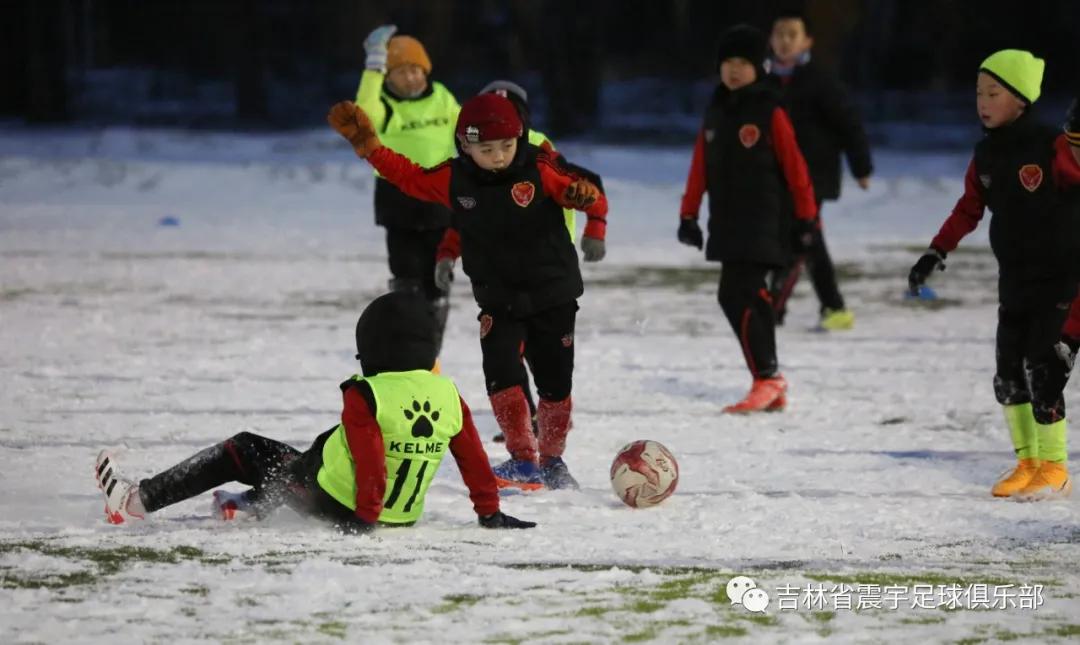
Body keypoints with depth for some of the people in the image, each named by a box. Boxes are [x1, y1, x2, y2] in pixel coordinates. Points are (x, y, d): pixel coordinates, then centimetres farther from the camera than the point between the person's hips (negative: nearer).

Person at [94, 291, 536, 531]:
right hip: (402, 514, 6)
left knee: (241, 450, 9)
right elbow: (473, 458, 1)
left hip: (334, 501, -6)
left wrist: (365, 516, -22)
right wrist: (490, 513, 8)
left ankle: (136, 499, 11)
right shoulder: (449, 395, -4)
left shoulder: (363, 396, -20)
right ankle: (248, 506, 40)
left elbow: (370, 462, -26)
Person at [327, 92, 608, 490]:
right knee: (500, 372, -18)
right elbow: (407, 176, 6)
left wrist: (595, 230, -31)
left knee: (555, 382, 5)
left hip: (554, 297, -2)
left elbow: (591, 196, -12)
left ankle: (552, 460, 24)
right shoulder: (454, 180, -6)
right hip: (498, 301, 2)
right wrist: (366, 144, 2)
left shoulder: (540, 170, -15)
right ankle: (523, 458, -10)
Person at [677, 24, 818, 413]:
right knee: (750, 297, 10)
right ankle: (771, 386, 17)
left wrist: (806, 216, -7)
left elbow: (794, 166, -7)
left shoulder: (770, 111, -7)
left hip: (764, 223, -7)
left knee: (735, 295, -17)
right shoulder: (715, 113, 12)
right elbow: (700, 167, 15)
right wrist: (688, 214, 14)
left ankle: (767, 378, -11)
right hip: (727, 223, 7)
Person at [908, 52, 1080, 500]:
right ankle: (1026, 462, 19)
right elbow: (969, 209, 13)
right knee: (1009, 374, 6)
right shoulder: (986, 155, 5)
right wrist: (936, 253, 9)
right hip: (1013, 279, 7)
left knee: (1043, 369, -9)